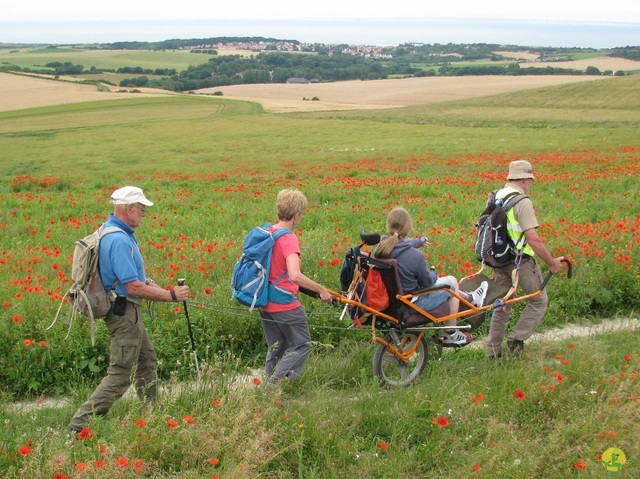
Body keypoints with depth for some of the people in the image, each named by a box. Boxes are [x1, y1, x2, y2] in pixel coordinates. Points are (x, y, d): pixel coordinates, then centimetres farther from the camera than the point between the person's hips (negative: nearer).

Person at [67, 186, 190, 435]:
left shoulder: (113, 232, 8)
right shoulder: (120, 240, -25)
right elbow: (133, 286, -27)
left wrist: (148, 282, 6)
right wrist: (170, 295, -19)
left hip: (126, 310, 11)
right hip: (123, 311, -11)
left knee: (147, 360, 22)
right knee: (121, 374, -4)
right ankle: (79, 425, -1)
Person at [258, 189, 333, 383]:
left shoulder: (265, 232, 3)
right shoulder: (288, 238, -21)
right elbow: (295, 275, -35)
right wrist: (321, 290, -26)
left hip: (263, 302, 8)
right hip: (284, 304, -8)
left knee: (275, 348, 21)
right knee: (302, 345, 9)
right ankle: (277, 380, -3)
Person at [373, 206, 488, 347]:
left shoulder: (381, 247, -11)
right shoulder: (415, 255, -31)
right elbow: (428, 281, -15)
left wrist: (419, 241, 32)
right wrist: (434, 273, 9)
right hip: (413, 303, -7)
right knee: (452, 282, 16)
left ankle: (470, 298, 50)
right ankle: (451, 335, 29)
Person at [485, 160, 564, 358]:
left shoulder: (495, 197, 8)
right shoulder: (522, 202, -16)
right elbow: (533, 239, -22)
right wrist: (551, 262, -12)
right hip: (520, 259, -8)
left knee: (502, 303, 18)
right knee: (539, 299, 9)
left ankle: (492, 349, 19)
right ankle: (517, 339, 4)